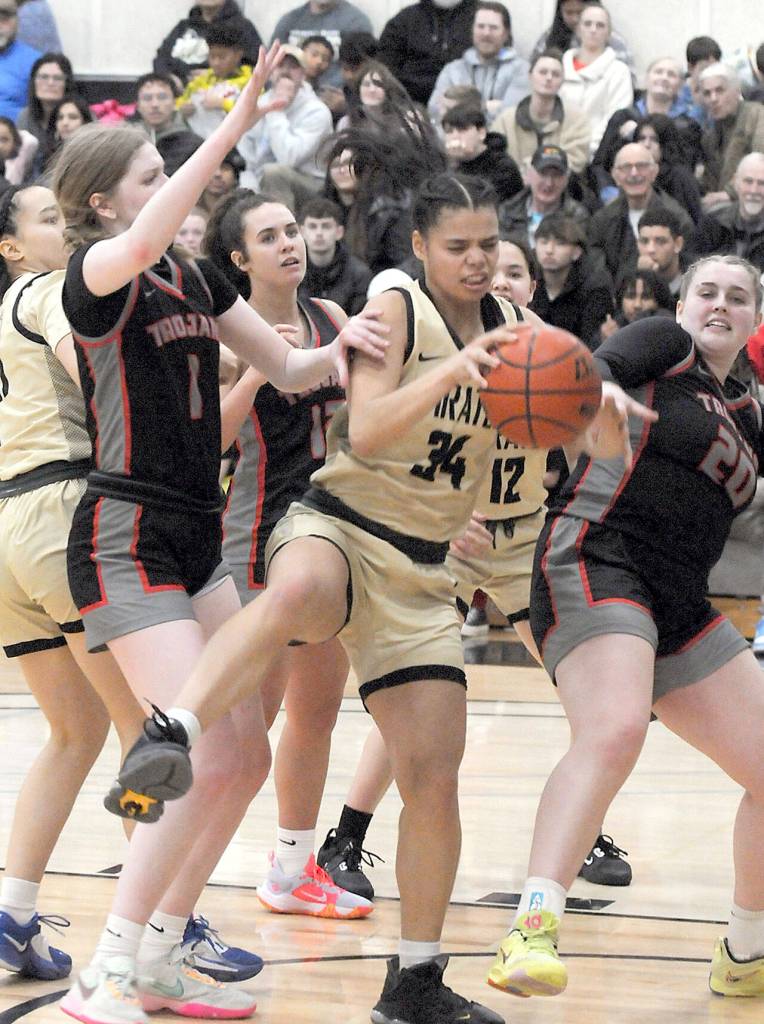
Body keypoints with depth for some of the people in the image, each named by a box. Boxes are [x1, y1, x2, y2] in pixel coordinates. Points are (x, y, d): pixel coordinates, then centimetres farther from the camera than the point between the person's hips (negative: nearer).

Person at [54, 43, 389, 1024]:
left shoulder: (197, 277, 12)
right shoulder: (94, 273, -11)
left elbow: (289, 369, 17)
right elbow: (138, 248, -36)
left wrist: (337, 346, -7)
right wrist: (235, 125, -40)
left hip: (197, 539, 8)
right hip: (125, 539, -8)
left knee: (247, 756, 7)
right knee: (207, 762, -16)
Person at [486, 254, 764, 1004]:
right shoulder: (668, 345, 6)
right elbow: (590, 370, -12)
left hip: (679, 605, 8)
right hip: (597, 563, -8)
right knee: (614, 731, -33)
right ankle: (532, 932, -42)